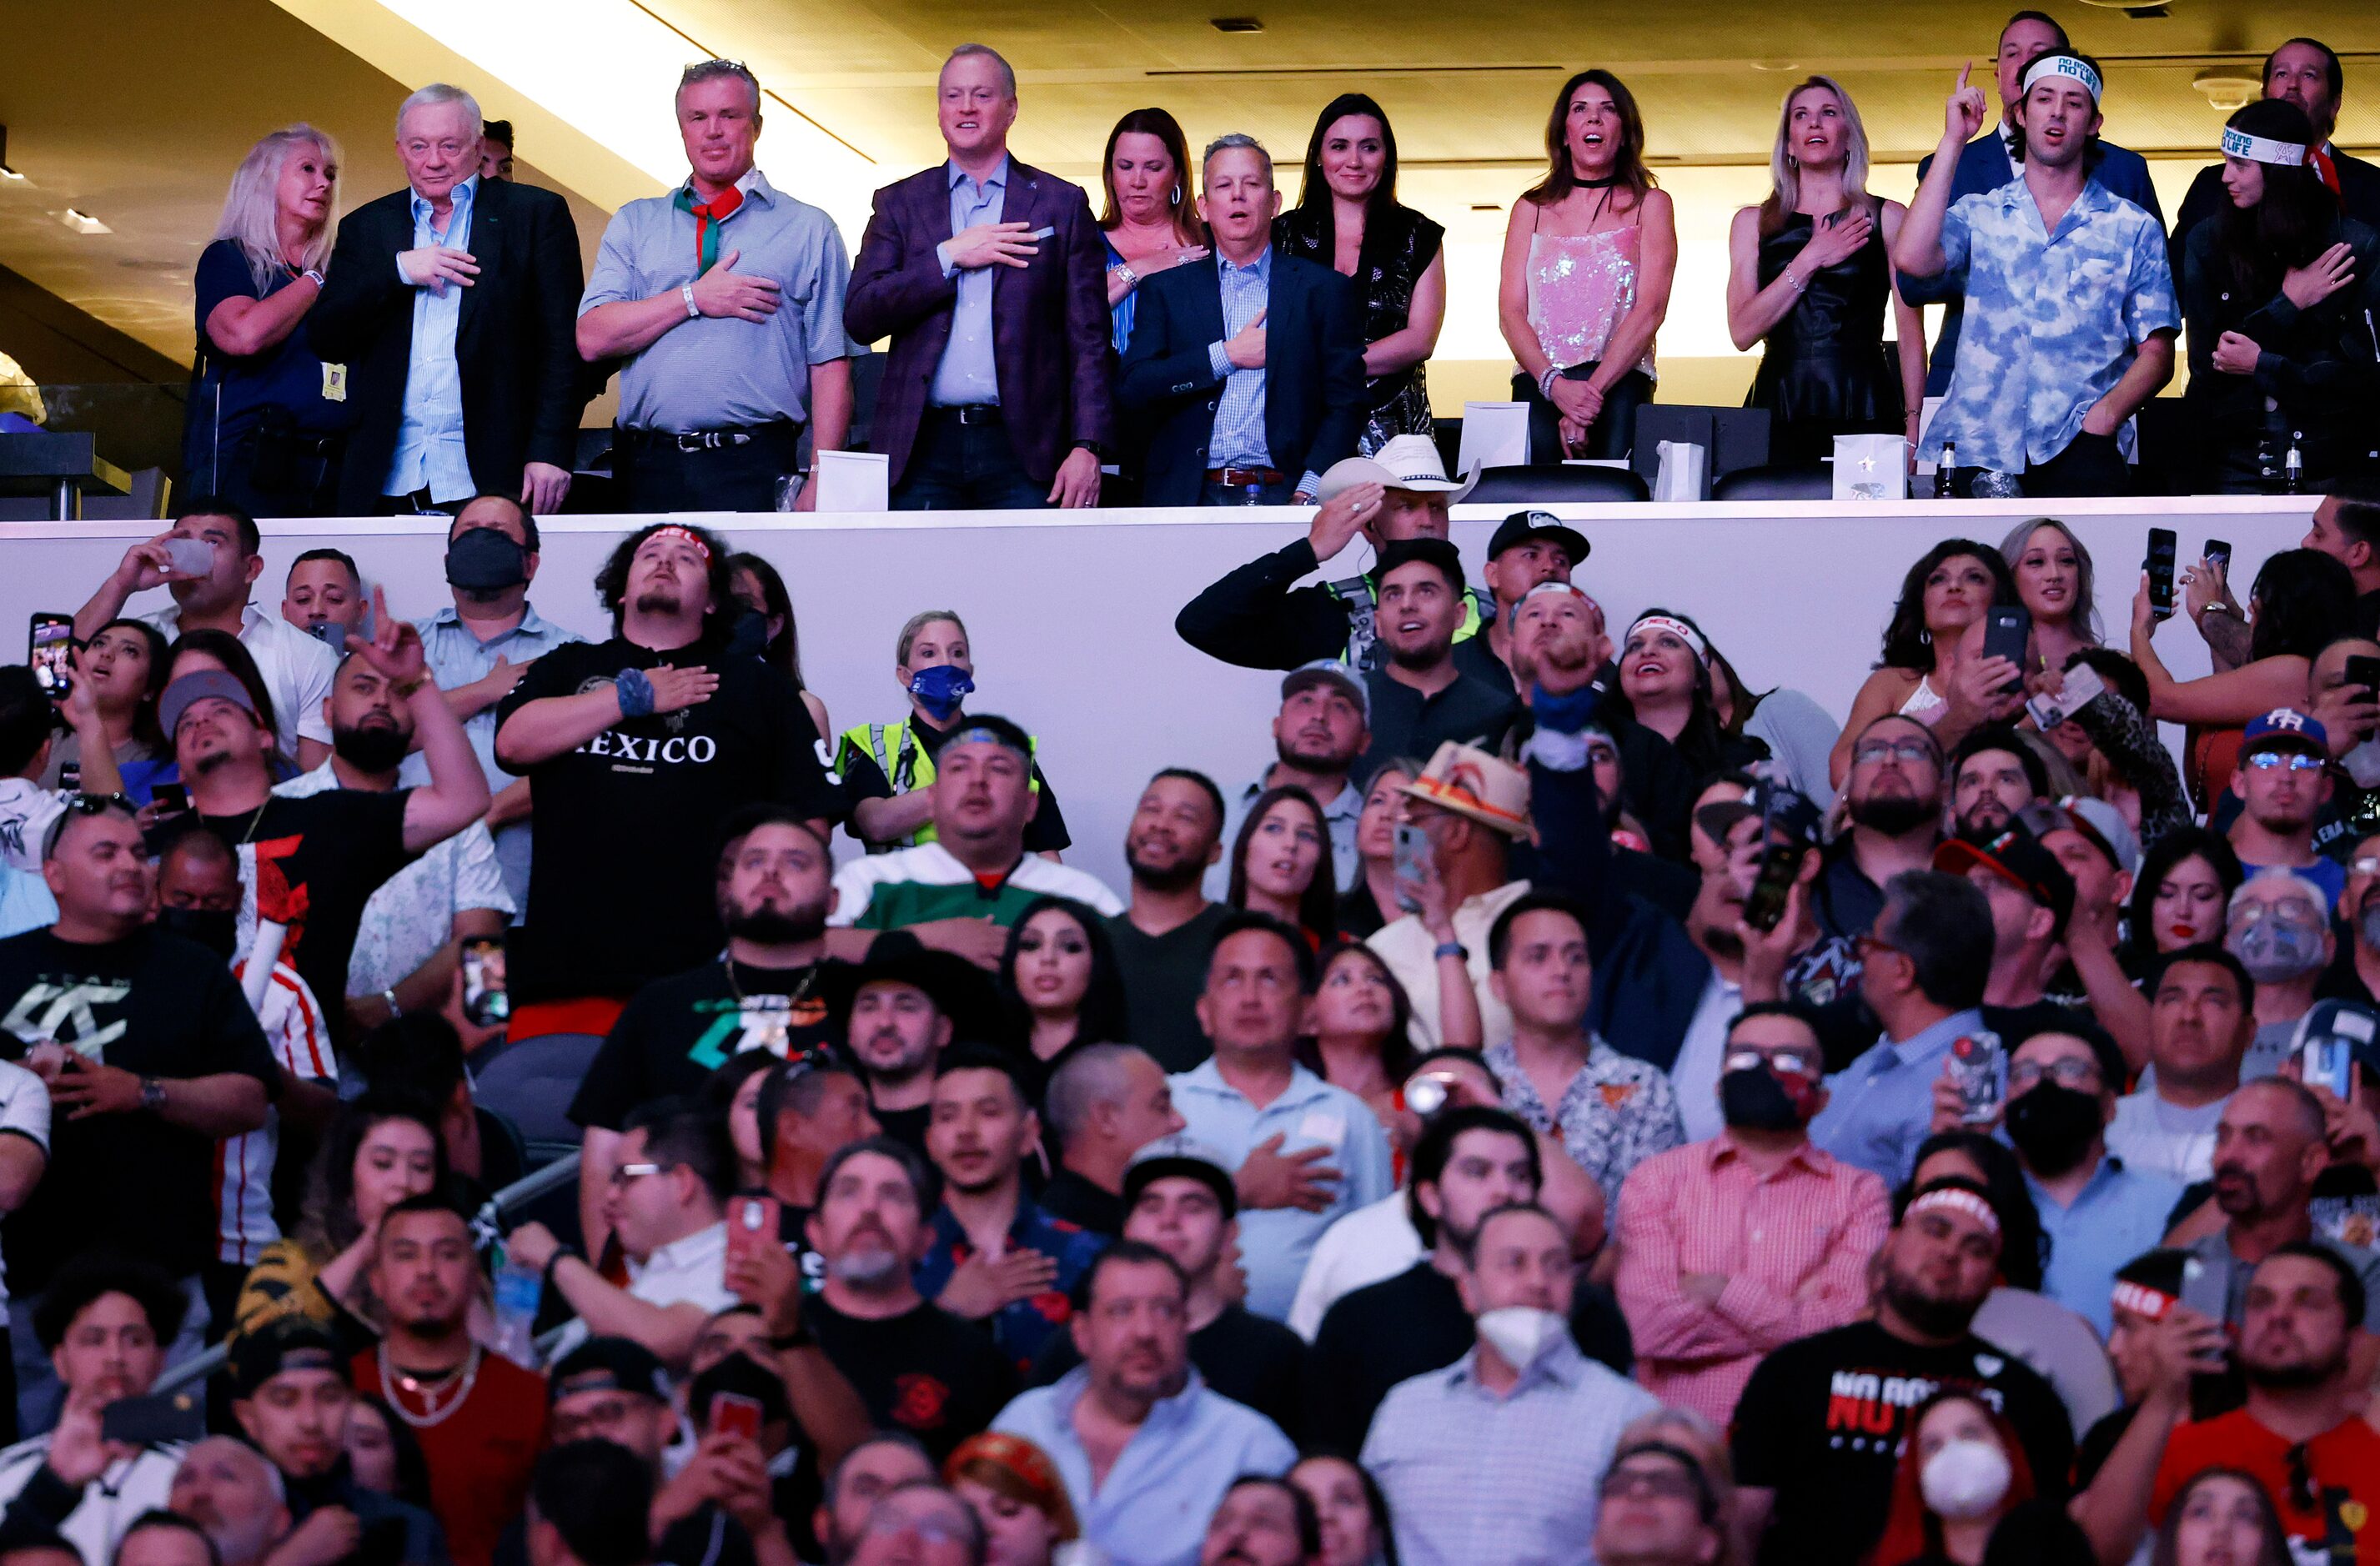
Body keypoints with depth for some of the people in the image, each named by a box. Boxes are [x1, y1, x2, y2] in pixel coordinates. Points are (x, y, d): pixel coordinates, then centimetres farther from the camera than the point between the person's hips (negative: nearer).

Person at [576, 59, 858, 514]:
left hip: (755, 473, -2)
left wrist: (820, 482, -8)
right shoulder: (634, 224, 15)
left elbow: (831, 364, 1)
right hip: (651, 471, 2)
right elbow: (592, 339, 3)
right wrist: (694, 298, -6)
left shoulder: (808, 229, 8)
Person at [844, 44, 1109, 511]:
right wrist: (948, 257, -7)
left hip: (1023, 452, -1)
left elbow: (1089, 340, 5)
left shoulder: (1062, 204, 9)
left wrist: (1087, 448, -6)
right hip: (923, 450, 1)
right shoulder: (900, 203, 13)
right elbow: (859, 318, 2)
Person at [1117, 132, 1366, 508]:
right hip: (1189, 498, 1)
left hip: (1282, 497, -1)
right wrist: (1226, 356, -3)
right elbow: (1130, 389, 4)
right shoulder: (1166, 290, 15)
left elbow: (1346, 406, 6)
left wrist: (1308, 493, -8)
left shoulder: (1323, 290, 11)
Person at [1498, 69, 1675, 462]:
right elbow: (1511, 312, 7)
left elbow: (1650, 309, 0)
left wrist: (1593, 390, -14)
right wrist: (1556, 385, -12)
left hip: (1619, 385, -1)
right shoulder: (1531, 209, 17)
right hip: (1538, 385, 1)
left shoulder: (1650, 206, 12)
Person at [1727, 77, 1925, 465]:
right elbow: (1743, 331, 3)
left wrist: (1913, 425, -4)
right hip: (1778, 412, 2)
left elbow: (1911, 336, 5)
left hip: (1864, 409, -1)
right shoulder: (1753, 223, 14)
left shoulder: (1888, 219, 8)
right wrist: (1810, 260, -3)